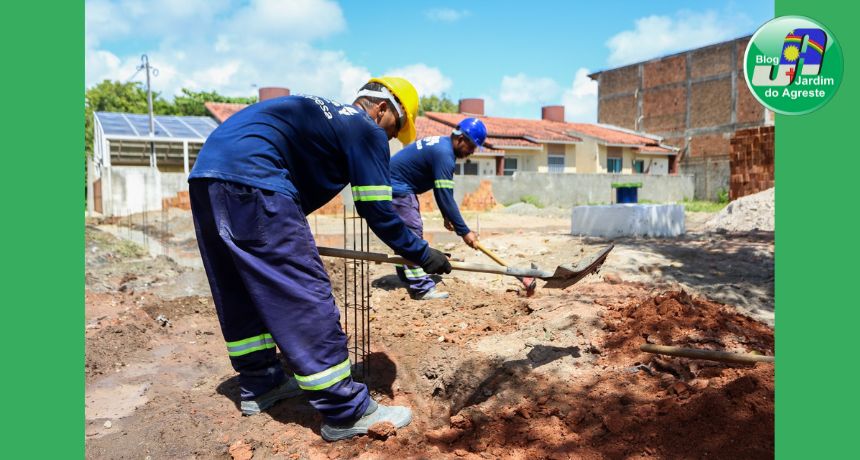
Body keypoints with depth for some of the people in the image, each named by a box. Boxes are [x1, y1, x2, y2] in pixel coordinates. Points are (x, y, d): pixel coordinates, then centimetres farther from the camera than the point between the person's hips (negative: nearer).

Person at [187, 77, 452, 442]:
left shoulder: (321, 113, 29)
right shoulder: (367, 129, 4)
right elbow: (377, 211, 0)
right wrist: (421, 254, 12)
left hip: (205, 171, 10)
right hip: (249, 180, -10)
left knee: (242, 292, 19)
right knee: (305, 297, -6)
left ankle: (260, 385, 34)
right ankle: (347, 413, 1)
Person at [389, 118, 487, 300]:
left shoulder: (441, 144, 9)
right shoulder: (444, 154, -23)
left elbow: (441, 192, 16)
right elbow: (445, 196, -25)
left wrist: (446, 216, 15)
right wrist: (464, 231, -22)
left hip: (397, 186, 11)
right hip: (396, 188, -11)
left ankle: (409, 280, 23)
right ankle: (422, 289, -10)